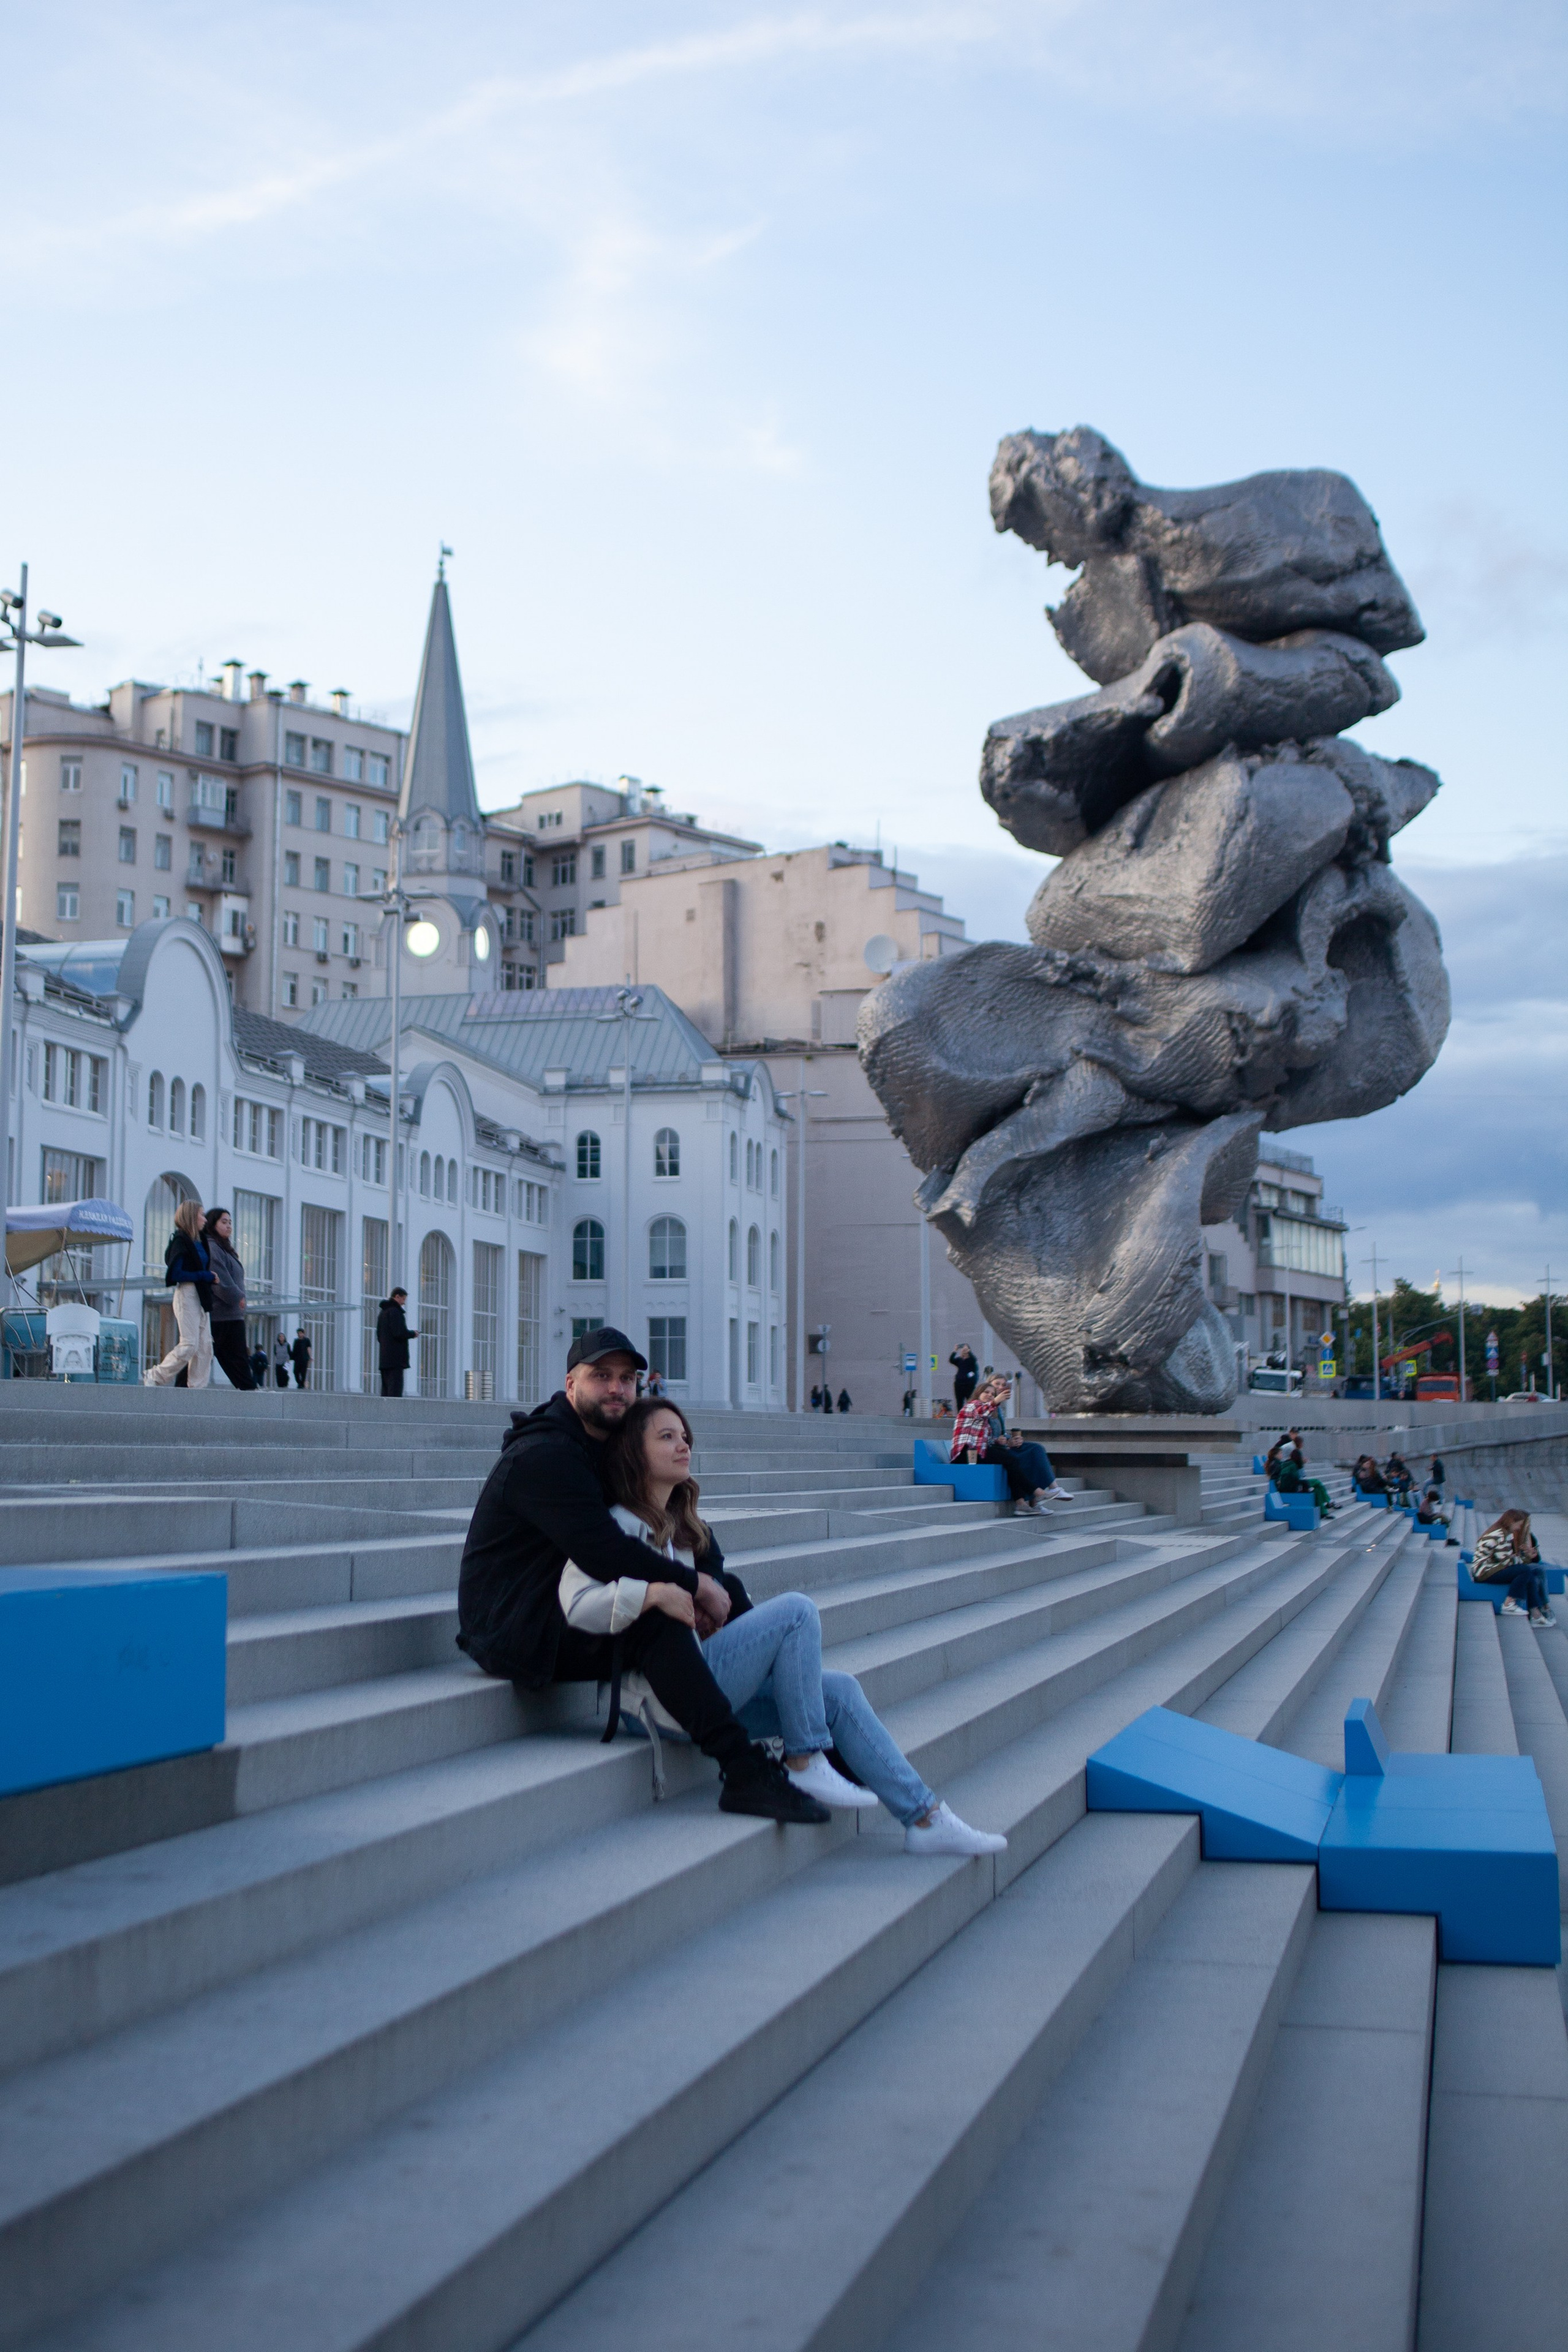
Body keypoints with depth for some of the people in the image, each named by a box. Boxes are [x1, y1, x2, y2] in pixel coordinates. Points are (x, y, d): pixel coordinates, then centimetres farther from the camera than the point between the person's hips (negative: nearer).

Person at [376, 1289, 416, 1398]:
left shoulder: (383, 1312, 21)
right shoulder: (395, 1311, -10)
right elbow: (400, 1333, -19)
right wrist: (413, 1334, -1)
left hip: (384, 1356, 9)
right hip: (396, 1357, -9)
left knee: (386, 1387, 8)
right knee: (395, 1389, -12)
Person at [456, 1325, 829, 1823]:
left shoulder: (604, 1448, 16)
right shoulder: (545, 1455, -16)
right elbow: (604, 1555, -26)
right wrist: (696, 1584, -17)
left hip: (557, 1616, 10)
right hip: (512, 1628, -10)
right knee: (656, 1617, -30)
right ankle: (746, 1775, -34)